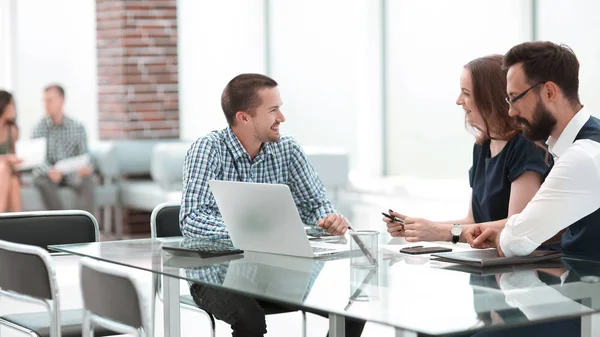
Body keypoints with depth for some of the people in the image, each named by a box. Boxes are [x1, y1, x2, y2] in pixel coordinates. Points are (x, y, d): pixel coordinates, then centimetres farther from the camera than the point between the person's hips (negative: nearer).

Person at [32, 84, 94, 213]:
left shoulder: (78, 127, 2)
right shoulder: (39, 128, -1)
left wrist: (85, 168, -27)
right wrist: (49, 171, -34)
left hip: (72, 173, 1)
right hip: (47, 174, 0)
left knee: (87, 181, -32)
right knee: (42, 181, -35)